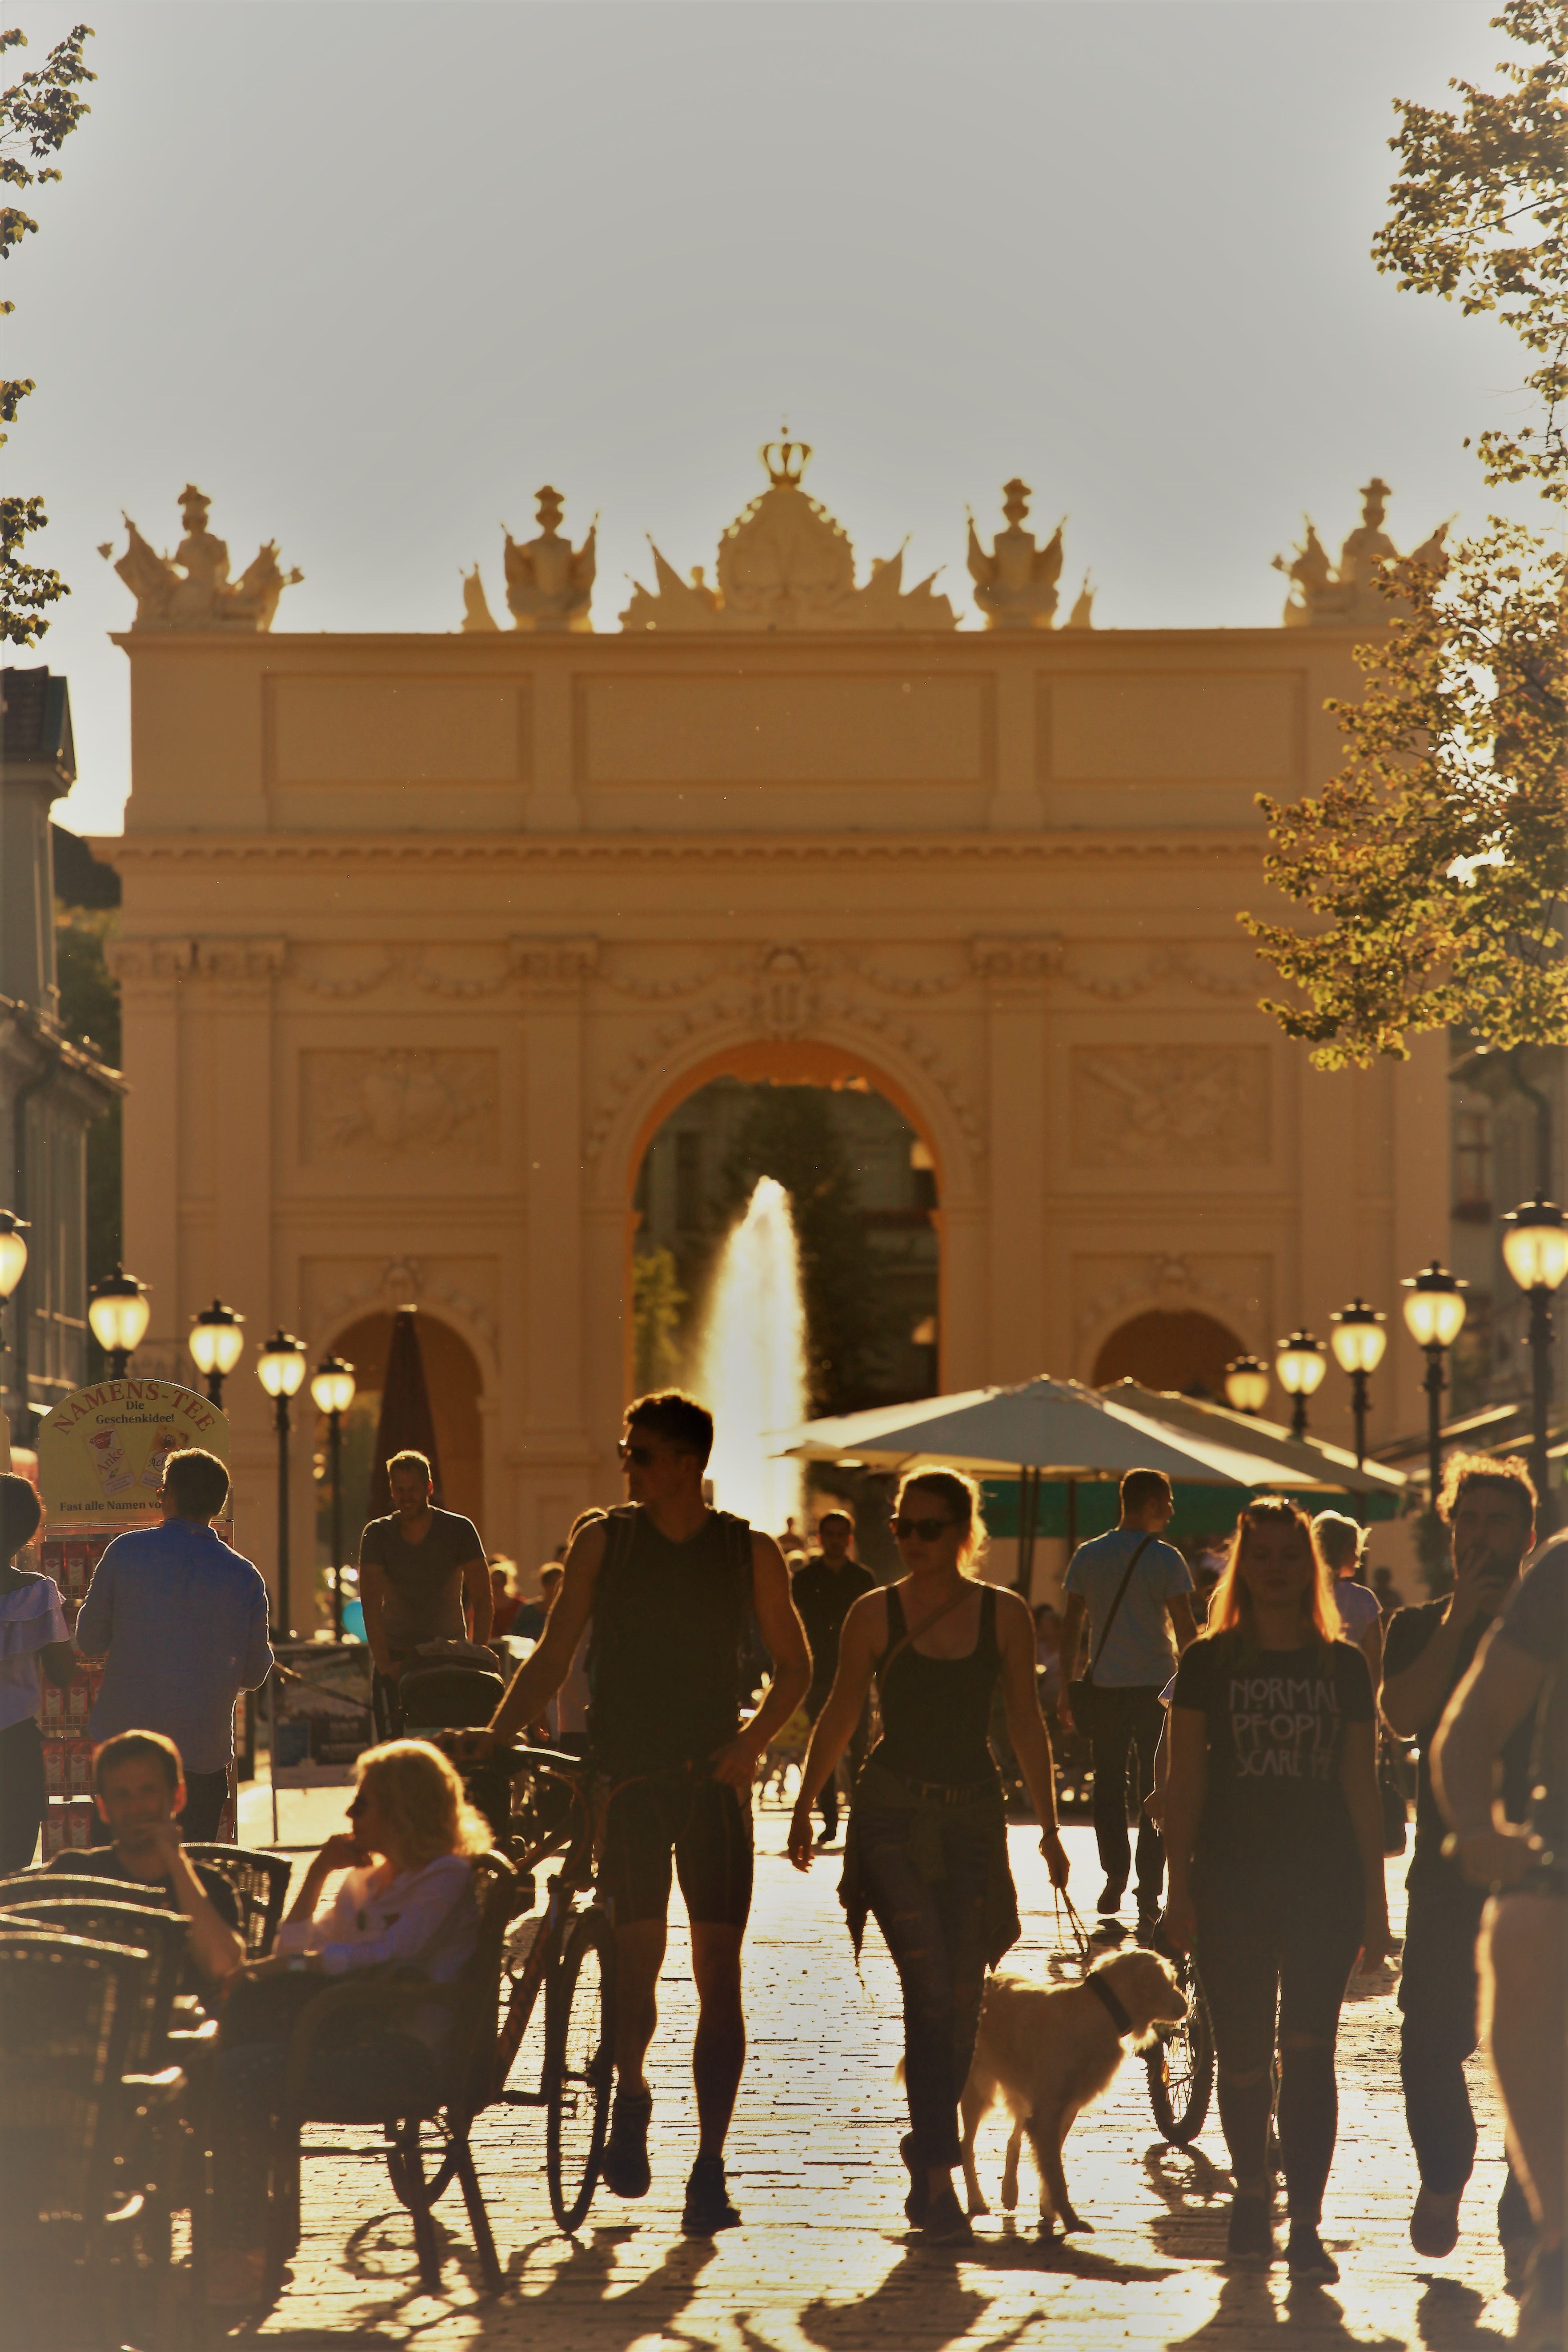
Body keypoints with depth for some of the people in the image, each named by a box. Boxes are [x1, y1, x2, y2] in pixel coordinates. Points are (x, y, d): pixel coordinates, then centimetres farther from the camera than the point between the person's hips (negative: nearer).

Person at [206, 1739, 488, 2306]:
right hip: (355, 2036, 9)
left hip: (413, 2052, -9)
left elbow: (389, 1956, -16)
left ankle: (240, 2257, -21)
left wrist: (291, 1965, -14)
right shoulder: (366, 1878, 25)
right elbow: (295, 1949, 22)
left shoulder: (448, 1877, -2)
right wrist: (320, 1870, 12)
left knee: (240, 2076, -25)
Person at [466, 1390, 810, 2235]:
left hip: (713, 1779, 0)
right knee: (636, 1952, -12)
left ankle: (709, 2167, 2)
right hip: (629, 1775, 0)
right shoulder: (604, 1540, 5)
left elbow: (794, 1665, 12)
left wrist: (751, 1740, -5)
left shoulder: (750, 1552, 4)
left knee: (718, 1970, -4)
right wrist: (494, 1735, -7)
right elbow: (554, 1656, 6)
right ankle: (629, 2093, 19)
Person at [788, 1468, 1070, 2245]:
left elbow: (1026, 1724, 9)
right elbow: (839, 1715, 10)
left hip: (973, 1815, 2)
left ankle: (927, 2159, 19)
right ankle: (938, 2174, -17)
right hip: (892, 1812, -2)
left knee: (960, 2001, 2)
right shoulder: (876, 1614, 1)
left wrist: (1048, 1825, 6)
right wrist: (804, 1807, 10)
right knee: (930, 1986, -16)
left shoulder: (1005, 1615, 5)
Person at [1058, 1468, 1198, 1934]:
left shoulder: (1087, 1557, 5)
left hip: (1105, 1688, 2)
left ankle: (1115, 1877, 12)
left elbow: (1071, 1626, 6)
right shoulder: (1166, 1559, -5)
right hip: (1155, 1685, -2)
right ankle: (1149, 1895, -1)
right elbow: (1184, 1626, -7)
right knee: (1154, 1791, 4)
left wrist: (1066, 1690, 11)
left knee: (1109, 1785, 15)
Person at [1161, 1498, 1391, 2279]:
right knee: (1243, 2058, 4)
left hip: (1323, 1879, 0)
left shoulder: (1343, 1666, 8)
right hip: (1231, 1879, 0)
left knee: (1309, 2048, -11)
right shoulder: (1209, 1662, 4)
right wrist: (1179, 1886, -5)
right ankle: (1251, 2193, 28)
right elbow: (1186, 1781, 3)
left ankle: (1305, 2228, -12)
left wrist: (1375, 1901, 6)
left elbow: (1362, 1788, 9)